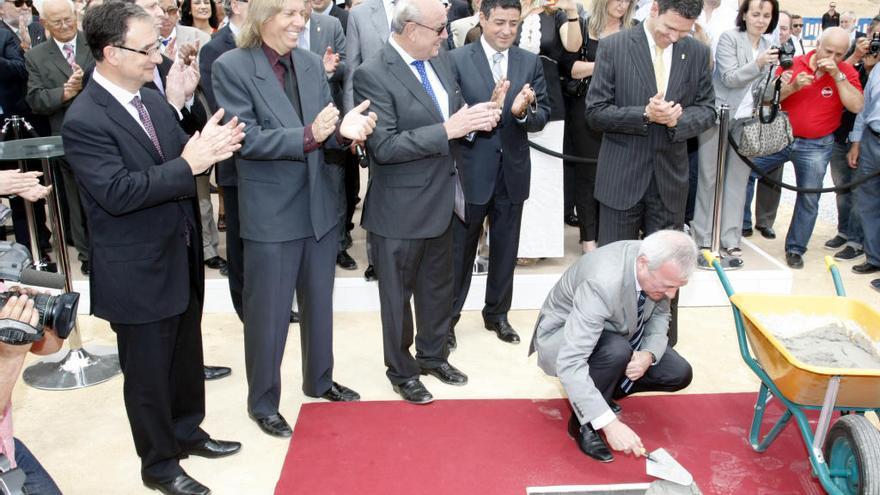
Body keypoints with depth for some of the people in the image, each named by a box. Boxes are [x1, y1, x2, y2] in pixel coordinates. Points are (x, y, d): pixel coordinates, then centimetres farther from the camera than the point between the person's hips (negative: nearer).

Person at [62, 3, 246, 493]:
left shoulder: (154, 99, 4)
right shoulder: (84, 120, -20)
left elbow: (181, 160, 8)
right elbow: (116, 193, -27)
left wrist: (210, 147, -15)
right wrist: (189, 164, -29)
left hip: (182, 259, 8)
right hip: (138, 273, -7)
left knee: (187, 357, 23)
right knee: (148, 373, 11)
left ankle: (188, 431, 44)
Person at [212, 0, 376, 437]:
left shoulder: (312, 64, 4)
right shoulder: (231, 67, -12)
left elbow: (325, 132, 4)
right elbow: (245, 139, -18)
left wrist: (343, 130, -20)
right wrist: (307, 136, -29)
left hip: (320, 206, 6)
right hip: (270, 213, -5)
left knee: (319, 303, 20)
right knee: (268, 313, 8)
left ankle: (319, 380, 41)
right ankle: (262, 402, 28)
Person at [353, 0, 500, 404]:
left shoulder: (438, 62, 4)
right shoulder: (372, 75, -19)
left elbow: (453, 115, 12)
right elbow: (383, 146, -26)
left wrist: (477, 116, -11)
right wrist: (448, 130, -29)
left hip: (440, 199, 7)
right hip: (400, 208, -7)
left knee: (438, 286, 22)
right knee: (398, 294, 11)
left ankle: (434, 355, 42)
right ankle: (401, 371, 30)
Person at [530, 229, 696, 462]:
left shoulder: (659, 266, -18)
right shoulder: (603, 283, -40)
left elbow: (660, 314, 1)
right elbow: (569, 363, -43)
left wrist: (649, 354, -20)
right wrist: (609, 423, -45)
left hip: (616, 334, 7)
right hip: (563, 337, -7)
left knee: (680, 374, -6)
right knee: (617, 351, -37)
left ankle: (595, 392, 10)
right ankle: (583, 422, -12)